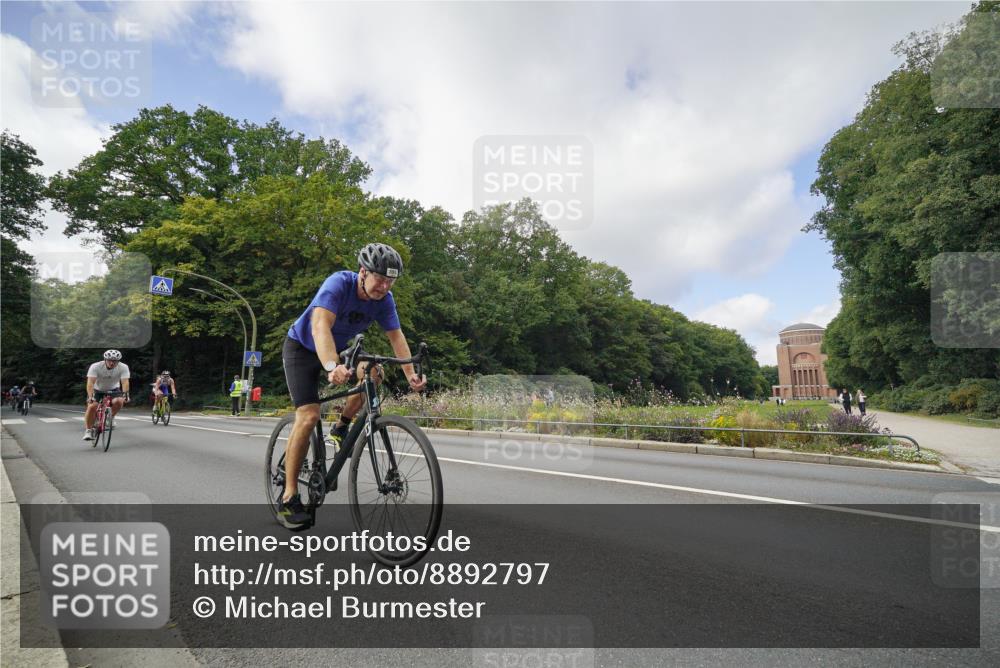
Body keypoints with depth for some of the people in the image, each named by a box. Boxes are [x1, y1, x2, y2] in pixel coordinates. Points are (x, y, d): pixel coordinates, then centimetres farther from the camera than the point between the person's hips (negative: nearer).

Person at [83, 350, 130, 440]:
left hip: (113, 390, 1)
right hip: (97, 390, -1)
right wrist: (90, 396, -47)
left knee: (119, 402, -27)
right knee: (92, 407, -22)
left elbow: (125, 382, -31)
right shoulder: (95, 367, -25)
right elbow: (90, 383, -33)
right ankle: (88, 430, -6)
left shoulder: (123, 367, -22)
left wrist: (125, 394, -49)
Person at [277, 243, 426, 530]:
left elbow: (396, 336, -15)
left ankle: (342, 428, 3)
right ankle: (288, 498, -5)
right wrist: (332, 367, -62)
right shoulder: (339, 283, -32)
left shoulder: (384, 299, -16)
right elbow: (320, 325, -46)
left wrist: (410, 374, -28)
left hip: (339, 348, 5)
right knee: (309, 415, -17)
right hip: (302, 347, -5)